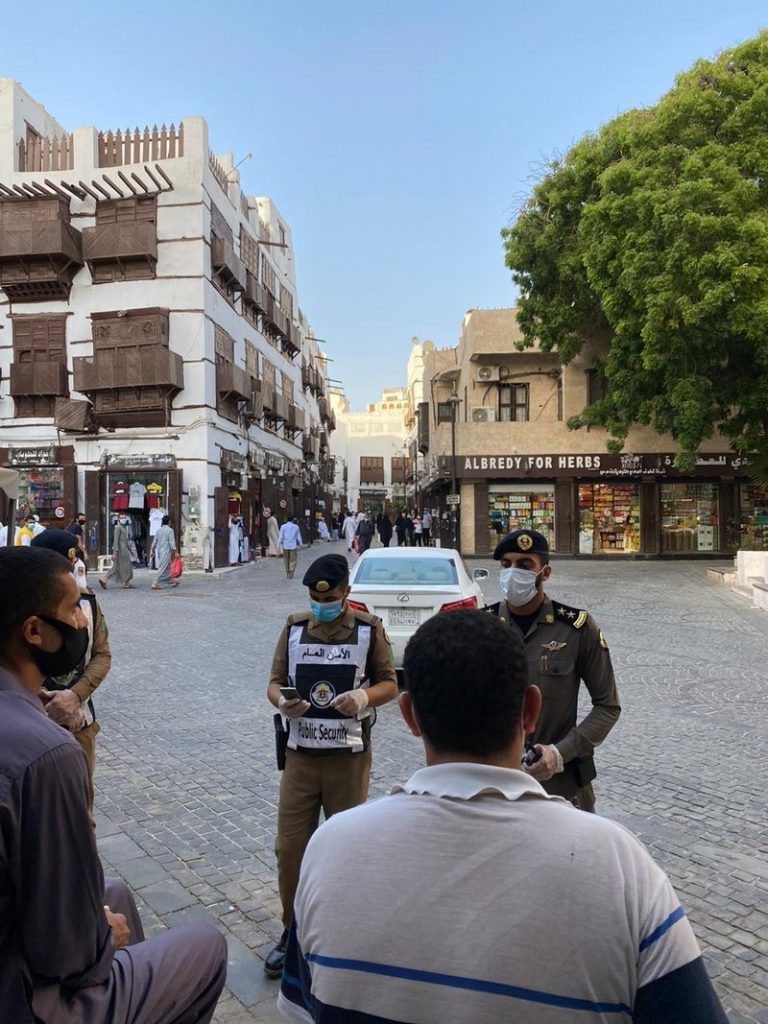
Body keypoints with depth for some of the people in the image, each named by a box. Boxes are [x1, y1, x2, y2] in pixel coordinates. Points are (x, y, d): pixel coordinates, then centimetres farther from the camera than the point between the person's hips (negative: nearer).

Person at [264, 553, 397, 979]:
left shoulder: (368, 629, -5)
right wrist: (281, 701, -19)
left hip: (349, 756, -2)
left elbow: (390, 684, -1)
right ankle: (293, 930, 28)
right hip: (300, 753, 2)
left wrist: (364, 696, -22)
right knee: (289, 846, 5)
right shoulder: (294, 627, 2)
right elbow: (275, 682, 5)